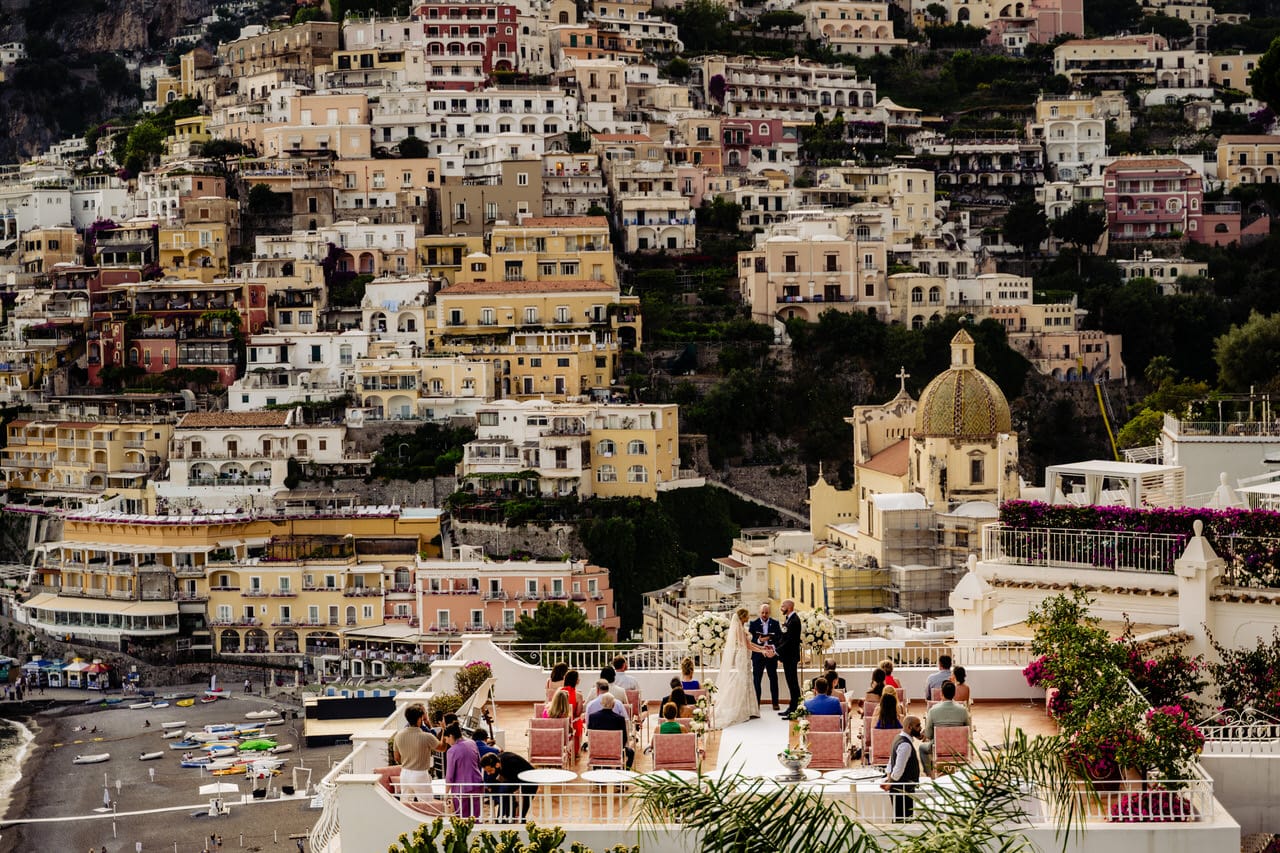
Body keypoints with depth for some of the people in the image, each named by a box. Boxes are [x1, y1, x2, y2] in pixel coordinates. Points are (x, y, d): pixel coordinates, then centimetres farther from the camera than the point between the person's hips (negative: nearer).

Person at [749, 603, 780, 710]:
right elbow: (750, 639, -4)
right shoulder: (753, 624, 1)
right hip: (758, 655, -1)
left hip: (771, 655, 1)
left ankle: (775, 703, 12)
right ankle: (756, 703, 7)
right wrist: (759, 641, -23)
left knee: (773, 679, 5)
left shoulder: (775, 623, 5)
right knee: (756, 680, 1)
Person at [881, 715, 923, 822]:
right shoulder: (905, 745, -20)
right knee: (903, 820, -7)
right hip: (903, 790, -10)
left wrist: (888, 780, 7)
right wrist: (889, 784, -10)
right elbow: (899, 769, -22)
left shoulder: (899, 739, 13)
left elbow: (891, 763, 16)